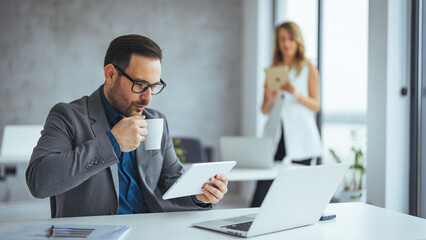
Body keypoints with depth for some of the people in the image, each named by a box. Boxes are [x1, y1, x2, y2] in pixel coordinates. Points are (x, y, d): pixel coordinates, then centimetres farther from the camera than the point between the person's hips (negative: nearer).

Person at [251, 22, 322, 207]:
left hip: (300, 136, -2)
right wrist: (269, 98, -8)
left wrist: (296, 94, -16)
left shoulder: (308, 68, 8)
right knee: (262, 188, -7)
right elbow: (265, 110, 14)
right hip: (275, 134, 2)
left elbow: (316, 106, 1)